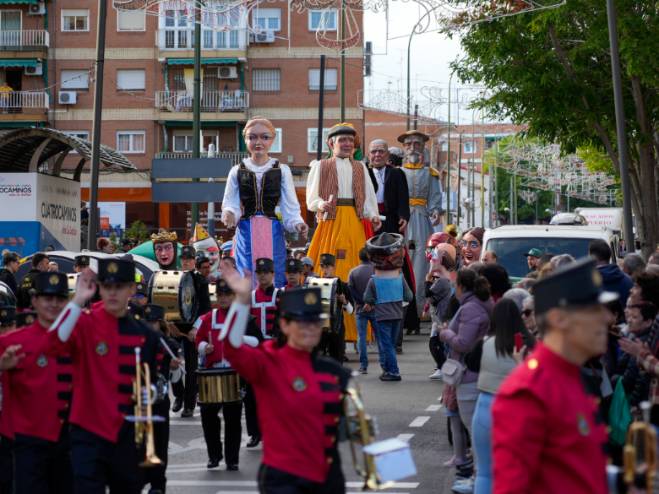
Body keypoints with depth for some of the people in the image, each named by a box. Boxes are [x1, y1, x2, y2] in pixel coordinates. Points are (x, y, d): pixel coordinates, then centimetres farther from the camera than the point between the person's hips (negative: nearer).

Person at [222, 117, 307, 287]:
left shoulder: (282, 171, 3)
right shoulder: (237, 171, 7)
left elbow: (291, 209, 2)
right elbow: (230, 205, 6)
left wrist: (297, 224, -17)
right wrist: (229, 215, -16)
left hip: (273, 235, -1)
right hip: (246, 236, 1)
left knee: (275, 283, -1)